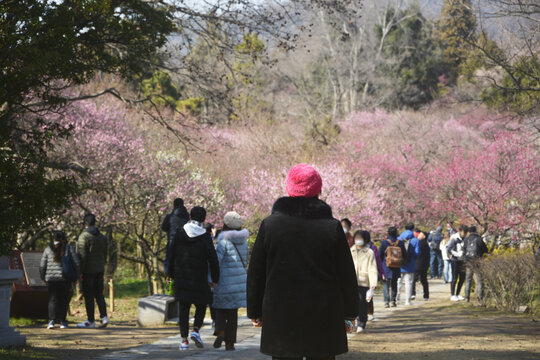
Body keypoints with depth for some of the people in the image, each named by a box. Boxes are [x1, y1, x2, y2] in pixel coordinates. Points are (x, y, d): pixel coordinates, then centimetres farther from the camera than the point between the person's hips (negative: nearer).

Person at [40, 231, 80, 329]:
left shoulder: (48, 249, 5)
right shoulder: (69, 249, 3)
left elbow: (42, 266, 6)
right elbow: (77, 263, -2)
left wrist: (43, 277, 20)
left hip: (51, 279, 0)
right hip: (65, 280, 0)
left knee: (53, 300, 1)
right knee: (64, 300, 10)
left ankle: (51, 321, -14)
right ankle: (62, 321, 13)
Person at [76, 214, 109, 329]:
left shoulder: (83, 237, -12)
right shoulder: (102, 237, 9)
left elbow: (82, 256, -16)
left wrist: (79, 272, -13)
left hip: (88, 271, -6)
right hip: (100, 270, 6)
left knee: (88, 296, 0)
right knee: (99, 294, 10)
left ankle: (91, 321, 3)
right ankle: (104, 317, -4)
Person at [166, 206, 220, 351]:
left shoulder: (180, 232, 0)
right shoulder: (205, 236, -8)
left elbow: (170, 254, 3)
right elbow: (213, 259, -8)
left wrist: (172, 274, 14)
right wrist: (215, 279, 3)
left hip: (181, 277, 3)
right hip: (199, 278, -2)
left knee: (183, 307, 9)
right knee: (202, 305, 15)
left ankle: (184, 339, 3)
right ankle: (196, 330, -5)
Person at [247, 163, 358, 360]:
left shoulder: (270, 225, -1)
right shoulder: (332, 227, -3)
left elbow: (256, 274, 4)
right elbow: (346, 275, 2)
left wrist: (255, 312, 13)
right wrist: (349, 312, 12)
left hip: (280, 319, 0)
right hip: (324, 320, 0)